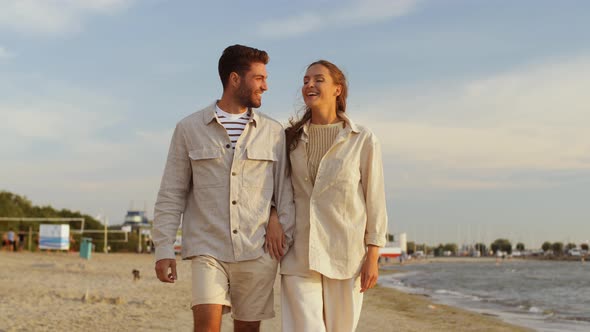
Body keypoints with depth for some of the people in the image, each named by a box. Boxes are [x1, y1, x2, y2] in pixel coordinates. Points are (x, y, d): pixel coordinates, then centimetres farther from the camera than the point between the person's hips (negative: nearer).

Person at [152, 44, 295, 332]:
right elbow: (171, 195, 4)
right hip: (207, 250, -2)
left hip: (257, 252, 2)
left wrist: (285, 236, -2)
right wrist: (163, 250, -3)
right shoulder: (189, 129, 3)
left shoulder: (273, 132, 7)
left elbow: (285, 189, 8)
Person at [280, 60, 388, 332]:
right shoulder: (292, 138, 8)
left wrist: (372, 258, -5)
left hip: (345, 254, -1)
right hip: (299, 254, 2)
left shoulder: (363, 140, -1)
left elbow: (375, 200, -1)